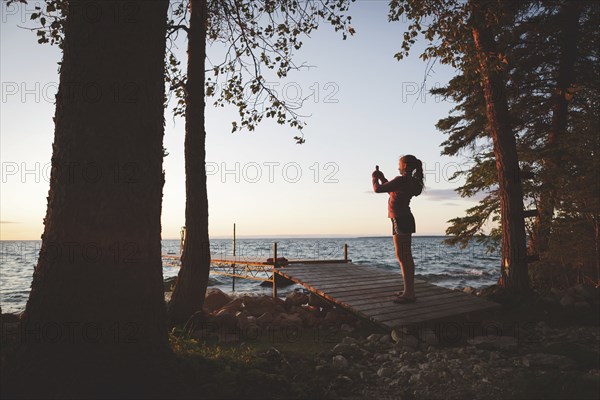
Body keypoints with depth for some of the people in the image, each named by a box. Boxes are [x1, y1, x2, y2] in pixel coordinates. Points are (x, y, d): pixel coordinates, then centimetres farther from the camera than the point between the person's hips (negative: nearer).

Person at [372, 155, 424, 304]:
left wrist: (375, 178, 3)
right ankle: (409, 290, 21)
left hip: (401, 220, -10)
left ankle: (409, 293, -6)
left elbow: (378, 189, -16)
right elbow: (391, 190, 28)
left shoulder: (401, 180, -17)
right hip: (404, 220, 10)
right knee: (405, 257, 14)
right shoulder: (412, 182, 13)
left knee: (403, 257, -8)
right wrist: (382, 177, 25)